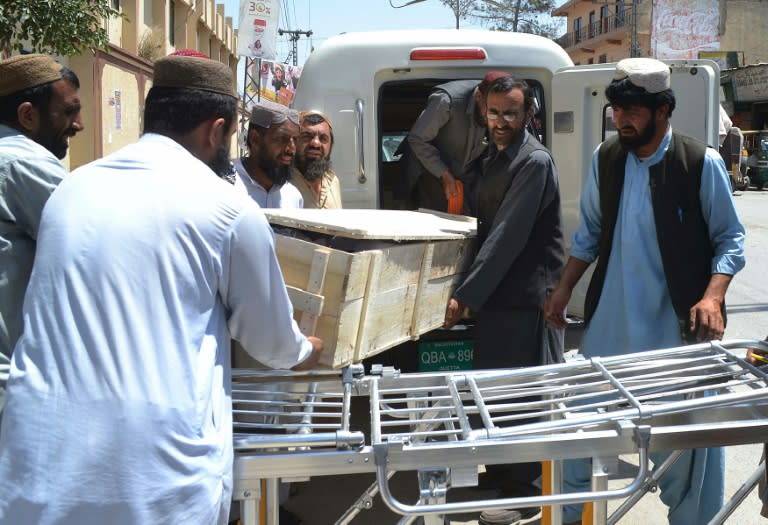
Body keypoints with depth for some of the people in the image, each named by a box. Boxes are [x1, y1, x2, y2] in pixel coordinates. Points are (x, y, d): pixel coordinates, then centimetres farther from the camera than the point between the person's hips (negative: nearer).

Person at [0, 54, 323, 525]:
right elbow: (271, 341, 9)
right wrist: (306, 352, 33)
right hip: (159, 474, -4)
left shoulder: (72, 189, 13)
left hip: (41, 467, 5)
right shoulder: (226, 207, -3)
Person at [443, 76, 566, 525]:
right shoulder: (496, 159, 14)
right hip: (498, 294, 9)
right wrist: (471, 291, 11)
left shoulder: (535, 162, -16)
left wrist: (465, 295, -21)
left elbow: (508, 236, -22)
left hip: (527, 298, -9)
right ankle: (501, 474, 30)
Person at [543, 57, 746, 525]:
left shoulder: (701, 163, -9)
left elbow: (730, 239, -4)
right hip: (613, 320, 4)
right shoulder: (607, 159, 4)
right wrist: (564, 289, 11)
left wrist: (712, 297, -18)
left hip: (678, 326, -4)